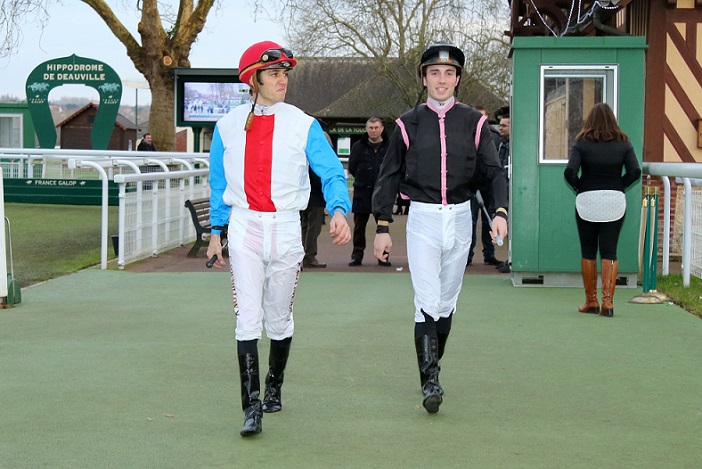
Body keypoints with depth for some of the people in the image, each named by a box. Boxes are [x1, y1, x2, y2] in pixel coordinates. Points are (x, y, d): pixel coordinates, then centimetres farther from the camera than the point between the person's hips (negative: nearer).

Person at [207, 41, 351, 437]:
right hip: (244, 226, 0)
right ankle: (252, 407, -8)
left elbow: (332, 172, -11)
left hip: (285, 226, 0)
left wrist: (339, 210, -30)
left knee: (280, 318, 11)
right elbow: (218, 183, 13)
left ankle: (275, 387, 34)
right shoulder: (228, 126, 3)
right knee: (248, 318, -8)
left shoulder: (303, 125, -2)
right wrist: (216, 232, 11)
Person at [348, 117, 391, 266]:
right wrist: (362, 179, 3)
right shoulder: (358, 146, 6)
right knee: (359, 226, 3)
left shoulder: (389, 147, 4)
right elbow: (351, 168, 7)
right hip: (362, 192, 0)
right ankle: (357, 255, 10)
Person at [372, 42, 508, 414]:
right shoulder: (408, 123, 1)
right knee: (427, 303, -11)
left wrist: (500, 210, -17)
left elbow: (493, 171, 0)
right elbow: (389, 176, 5)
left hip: (460, 219, 2)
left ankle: (432, 367, 28)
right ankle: (430, 382, -10)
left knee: (447, 303, 12)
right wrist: (382, 227, 0)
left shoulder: (473, 122, 3)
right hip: (422, 219, -2)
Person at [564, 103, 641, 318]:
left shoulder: (581, 143, -4)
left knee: (588, 252, 8)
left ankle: (591, 301, 11)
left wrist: (579, 187, 2)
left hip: (587, 201, -1)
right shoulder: (623, 143, 1)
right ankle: (608, 300, -6)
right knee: (609, 252, 4)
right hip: (615, 201, 1)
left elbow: (569, 171, -15)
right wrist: (619, 186, 6)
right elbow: (635, 172, -7)